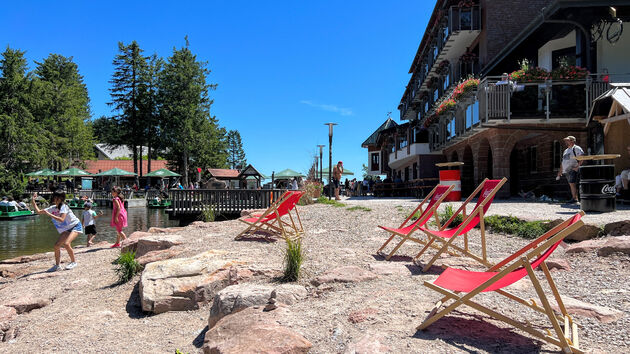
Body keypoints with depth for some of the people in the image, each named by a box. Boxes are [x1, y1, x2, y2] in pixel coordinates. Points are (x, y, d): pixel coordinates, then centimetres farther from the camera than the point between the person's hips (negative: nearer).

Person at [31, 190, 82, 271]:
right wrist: (33, 201, 4)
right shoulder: (52, 208, 3)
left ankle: (73, 262, -7)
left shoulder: (63, 206, -19)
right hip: (65, 230, 8)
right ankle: (57, 265, 13)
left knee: (66, 243, -25)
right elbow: (39, 211, 12)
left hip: (75, 226, -8)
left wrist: (49, 214, -30)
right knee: (57, 245, -2)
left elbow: (61, 219, -32)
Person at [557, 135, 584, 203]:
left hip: (573, 170, -8)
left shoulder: (576, 148, -4)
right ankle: (575, 198, 13)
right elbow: (563, 161, 26)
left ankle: (574, 198, -11)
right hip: (566, 170, 8)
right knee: (571, 184, 9)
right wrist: (560, 171, 23)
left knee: (572, 183, -14)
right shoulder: (566, 150, 23)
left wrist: (577, 167, -20)